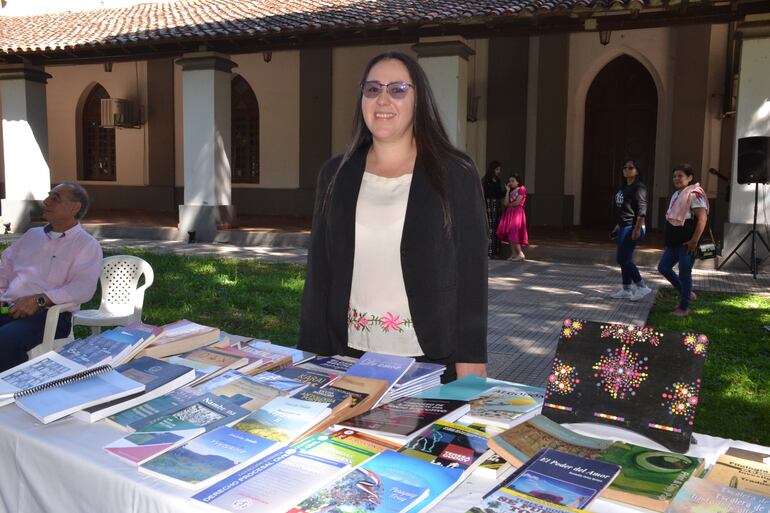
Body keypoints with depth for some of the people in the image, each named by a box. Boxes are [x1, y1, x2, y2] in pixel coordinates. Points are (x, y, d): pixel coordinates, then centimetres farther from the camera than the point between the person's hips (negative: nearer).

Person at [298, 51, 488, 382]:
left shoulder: (456, 175, -4)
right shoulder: (335, 174, 6)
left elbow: (471, 274, -5)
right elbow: (319, 271, 7)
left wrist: (470, 365, -9)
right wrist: (314, 354, 4)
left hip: (431, 360, -2)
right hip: (349, 354, 3)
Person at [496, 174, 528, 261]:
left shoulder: (522, 189, -2)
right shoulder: (511, 191, 18)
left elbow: (517, 202, -12)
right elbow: (505, 203, 3)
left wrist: (508, 204, 4)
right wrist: (508, 190, 3)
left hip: (517, 212, -7)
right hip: (509, 214, 7)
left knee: (514, 234, -14)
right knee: (509, 234, 2)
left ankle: (520, 254, -9)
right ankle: (513, 254, 5)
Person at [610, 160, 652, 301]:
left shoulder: (639, 187, -12)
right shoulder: (623, 187, 15)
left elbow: (642, 210, -19)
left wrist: (637, 228, -25)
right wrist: (619, 225, 24)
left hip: (632, 227, -9)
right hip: (623, 227, 9)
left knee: (623, 259, -9)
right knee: (624, 260, 11)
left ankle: (642, 287, 1)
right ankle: (626, 290, 18)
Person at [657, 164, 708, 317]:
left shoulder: (694, 194, -14)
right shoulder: (676, 194, 15)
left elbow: (702, 219, -19)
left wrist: (694, 241, -22)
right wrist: (667, 240, 21)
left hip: (687, 243, -9)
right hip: (674, 242, 9)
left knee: (684, 274, -1)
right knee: (663, 267, 11)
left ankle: (684, 307, 12)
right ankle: (686, 293, 27)